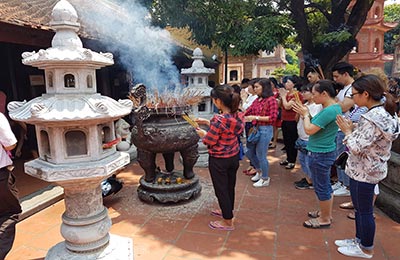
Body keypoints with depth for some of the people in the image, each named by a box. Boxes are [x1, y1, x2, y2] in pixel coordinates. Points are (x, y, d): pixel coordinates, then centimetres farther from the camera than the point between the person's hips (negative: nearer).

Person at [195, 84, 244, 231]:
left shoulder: (219, 119, -28)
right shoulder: (237, 115, -5)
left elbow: (210, 141, -20)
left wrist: (202, 134, -1)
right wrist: (207, 122, 11)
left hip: (219, 160, -8)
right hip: (234, 157, 8)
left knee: (221, 189, 10)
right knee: (230, 186, 23)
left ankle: (228, 222, 25)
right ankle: (227, 210, 46)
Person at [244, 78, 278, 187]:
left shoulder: (271, 100, -13)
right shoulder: (257, 100, 7)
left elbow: (272, 118, -17)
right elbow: (248, 111, 6)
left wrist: (256, 117, -19)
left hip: (265, 129, -8)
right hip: (255, 128, 8)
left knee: (260, 155, 2)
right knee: (249, 152, 16)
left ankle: (265, 179, 23)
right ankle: (259, 171, 40)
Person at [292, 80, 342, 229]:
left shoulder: (329, 111, -24)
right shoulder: (333, 107, 8)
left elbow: (309, 130, -22)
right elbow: (316, 126, 11)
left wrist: (306, 114, -8)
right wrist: (305, 114, 4)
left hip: (320, 154, -10)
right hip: (326, 151, 10)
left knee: (321, 187, 5)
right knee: (325, 185, 21)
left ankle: (325, 219, 20)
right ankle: (326, 213, 37)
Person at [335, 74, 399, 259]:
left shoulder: (372, 118, -27)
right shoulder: (383, 113, 5)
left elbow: (356, 147, -27)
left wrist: (348, 131, -13)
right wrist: (353, 129, 2)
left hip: (364, 172, -10)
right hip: (367, 169, 10)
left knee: (364, 211, 8)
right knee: (360, 208, 22)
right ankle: (359, 239, 39)